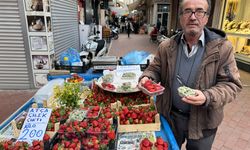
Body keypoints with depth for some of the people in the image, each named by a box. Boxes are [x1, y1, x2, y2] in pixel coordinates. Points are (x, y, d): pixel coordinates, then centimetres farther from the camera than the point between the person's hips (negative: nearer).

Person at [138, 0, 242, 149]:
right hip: (169, 115, 2)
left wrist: (208, 97, -30)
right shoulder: (166, 46, -6)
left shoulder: (222, 48, -14)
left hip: (202, 121, -1)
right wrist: (147, 78, -19)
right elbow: (155, 69, 4)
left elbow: (231, 84, -12)